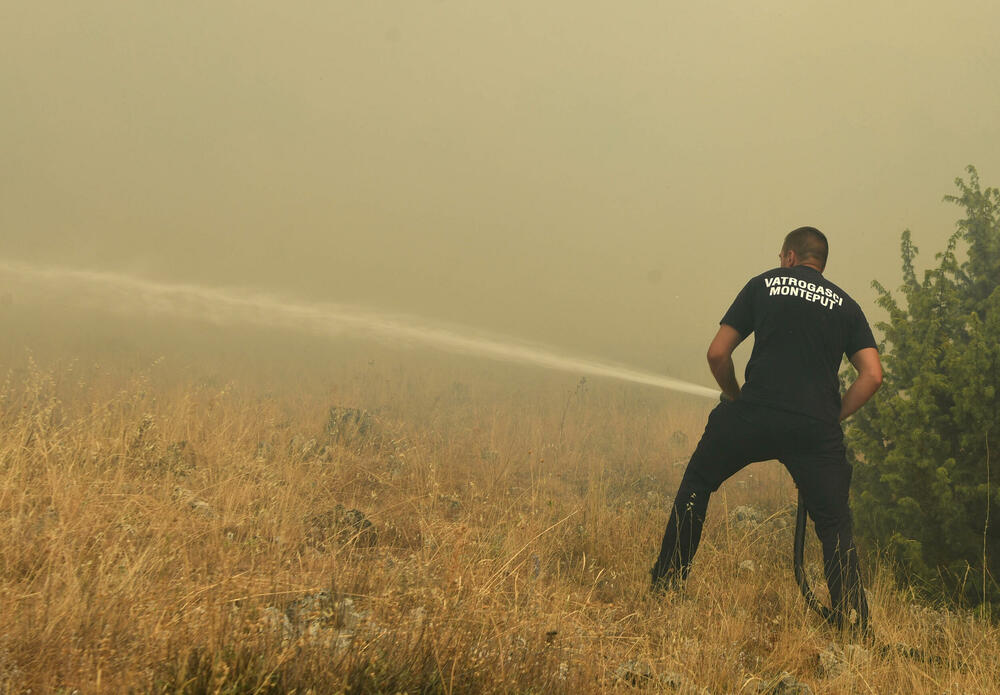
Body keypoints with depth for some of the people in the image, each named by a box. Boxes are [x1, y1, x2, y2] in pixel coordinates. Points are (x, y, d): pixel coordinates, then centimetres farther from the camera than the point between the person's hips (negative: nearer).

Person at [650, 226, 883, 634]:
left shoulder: (764, 284, 13)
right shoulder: (845, 306, 17)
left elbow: (717, 354, 8)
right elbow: (872, 376, 4)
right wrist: (832, 416, 13)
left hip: (753, 416, -1)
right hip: (817, 429, 1)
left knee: (696, 483, 21)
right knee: (835, 528, 9)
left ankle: (666, 581, 23)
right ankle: (855, 628, 3)